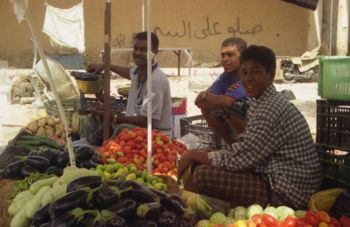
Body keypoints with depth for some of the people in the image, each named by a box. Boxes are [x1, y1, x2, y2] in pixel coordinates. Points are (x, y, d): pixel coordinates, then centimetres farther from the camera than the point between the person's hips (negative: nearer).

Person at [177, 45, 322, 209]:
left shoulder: (270, 108, -19)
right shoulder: (265, 103, 13)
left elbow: (237, 160, -19)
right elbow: (244, 154, 13)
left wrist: (194, 155, -5)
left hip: (286, 195, -10)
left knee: (203, 175, -17)